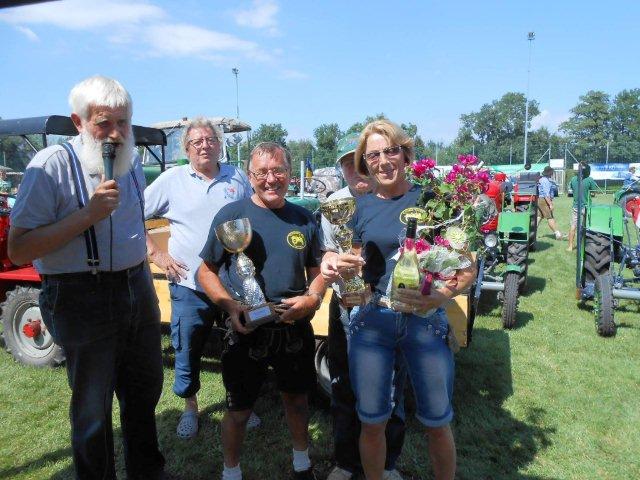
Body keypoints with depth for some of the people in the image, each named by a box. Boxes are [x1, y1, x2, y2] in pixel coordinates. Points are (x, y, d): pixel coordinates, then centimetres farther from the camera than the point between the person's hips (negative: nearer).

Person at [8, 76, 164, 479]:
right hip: (84, 300, -6)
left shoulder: (132, 161, 6)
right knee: (93, 407, 8)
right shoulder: (53, 165, -14)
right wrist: (88, 213, -25)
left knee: (146, 389, 21)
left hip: (138, 291, 7)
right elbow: (18, 250, -17)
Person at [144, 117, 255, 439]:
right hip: (189, 285, -1)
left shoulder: (238, 178, 5)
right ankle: (190, 406, 33)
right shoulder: (172, 179, 0)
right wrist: (155, 253, -5)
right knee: (188, 353, 9)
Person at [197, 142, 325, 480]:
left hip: (295, 330, 3)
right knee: (238, 410, 11)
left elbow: (317, 270, 11)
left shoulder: (304, 219, 3)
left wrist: (313, 298, -10)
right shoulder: (231, 215, -7)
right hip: (247, 330, -3)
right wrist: (231, 306, -18)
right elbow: (206, 271, -3)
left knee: (297, 398, 20)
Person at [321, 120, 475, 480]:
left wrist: (443, 295, -21)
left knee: (437, 423, 10)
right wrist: (336, 265, -7)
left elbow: (467, 268, -3)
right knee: (372, 421, 12)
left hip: (426, 320, -2)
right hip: (372, 319, 2)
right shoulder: (363, 206, 5)